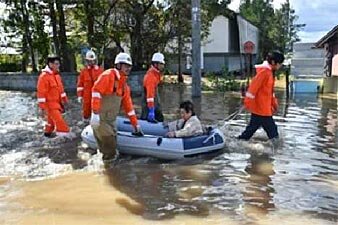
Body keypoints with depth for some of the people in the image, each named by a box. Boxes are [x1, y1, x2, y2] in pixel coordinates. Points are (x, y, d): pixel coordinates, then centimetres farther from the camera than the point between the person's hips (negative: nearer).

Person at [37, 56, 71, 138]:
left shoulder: (56, 74, 7)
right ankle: (65, 133, -8)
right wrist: (41, 108, -20)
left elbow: (60, 88, 18)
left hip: (57, 102, 9)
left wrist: (64, 99, 20)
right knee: (58, 119, -11)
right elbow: (41, 93, -21)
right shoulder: (44, 76, -21)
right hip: (49, 103, -9)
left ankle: (48, 132, 38)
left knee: (52, 118, 21)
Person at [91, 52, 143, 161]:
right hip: (100, 120, -8)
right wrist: (95, 113, -29)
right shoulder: (108, 75, -12)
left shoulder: (124, 85, 13)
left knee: (111, 143, 13)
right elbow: (96, 91, -22)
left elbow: (128, 105, 17)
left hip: (110, 121, 8)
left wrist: (135, 125, 18)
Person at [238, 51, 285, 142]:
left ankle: (242, 139, 24)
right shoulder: (264, 71, -19)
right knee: (271, 127, -1)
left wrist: (274, 103, 21)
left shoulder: (269, 71, 12)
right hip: (260, 106, -10)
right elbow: (253, 86, -22)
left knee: (254, 125, 16)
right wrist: (248, 102, -23)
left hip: (263, 106, 10)